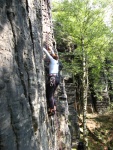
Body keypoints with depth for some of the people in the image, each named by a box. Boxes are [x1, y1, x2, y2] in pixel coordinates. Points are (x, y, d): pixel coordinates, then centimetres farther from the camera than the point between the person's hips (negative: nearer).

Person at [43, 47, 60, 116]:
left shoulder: (52, 60, -1)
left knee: (49, 95, -5)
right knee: (52, 95, 14)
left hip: (52, 78, -8)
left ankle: (52, 110, -7)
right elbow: (53, 54, 35)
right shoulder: (56, 61, 17)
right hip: (57, 78, 8)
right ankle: (54, 108, 11)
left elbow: (47, 53, 3)